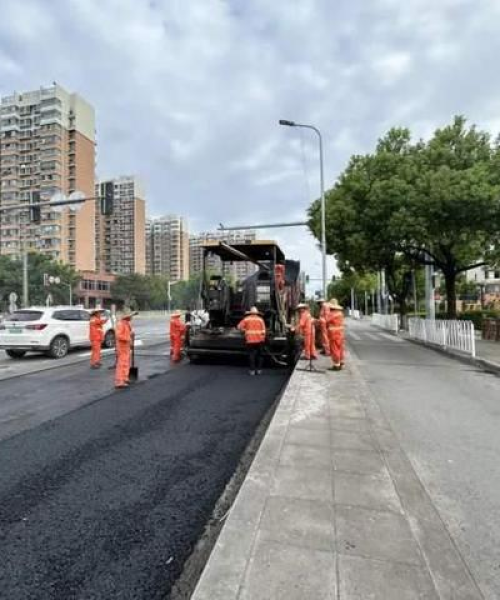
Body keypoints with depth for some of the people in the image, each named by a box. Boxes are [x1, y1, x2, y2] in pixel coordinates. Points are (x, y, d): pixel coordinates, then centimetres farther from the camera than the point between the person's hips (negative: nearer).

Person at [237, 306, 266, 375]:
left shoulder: (246, 319, 5)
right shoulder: (260, 319, 6)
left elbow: (239, 326, -3)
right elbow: (263, 330, 1)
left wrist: (245, 330, 12)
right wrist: (263, 338, 10)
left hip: (250, 340, -1)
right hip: (259, 340, 1)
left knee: (251, 354, 4)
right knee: (259, 354, 13)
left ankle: (252, 370, 2)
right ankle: (259, 369, 15)